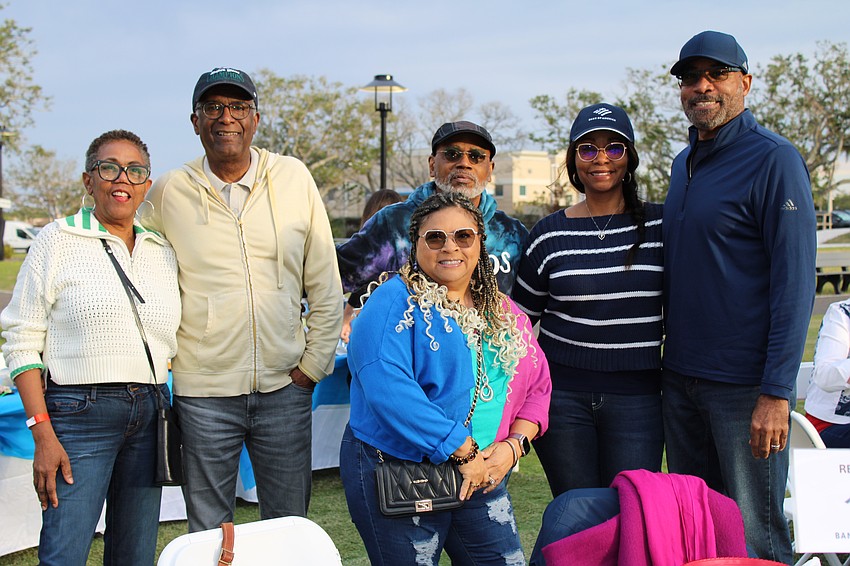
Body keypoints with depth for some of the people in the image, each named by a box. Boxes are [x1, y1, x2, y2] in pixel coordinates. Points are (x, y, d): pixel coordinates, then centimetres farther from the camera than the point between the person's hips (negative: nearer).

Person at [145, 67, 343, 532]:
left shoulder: (294, 177, 2)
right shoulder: (168, 192, 0)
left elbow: (325, 283, 6)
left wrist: (314, 362, 3)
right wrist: (162, 363, 2)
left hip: (285, 388, 1)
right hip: (203, 393, -1)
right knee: (208, 537, 8)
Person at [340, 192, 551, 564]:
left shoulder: (504, 315, 11)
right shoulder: (394, 302, -9)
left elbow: (537, 388, 13)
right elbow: (388, 389, -23)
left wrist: (513, 445, -6)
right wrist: (463, 451, -21)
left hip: (483, 476, 6)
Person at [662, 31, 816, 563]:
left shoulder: (774, 158, -10)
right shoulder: (685, 163, 14)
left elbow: (795, 280, -15)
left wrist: (777, 392, -20)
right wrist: (671, 359, 15)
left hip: (746, 385, -7)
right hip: (681, 379, 7)